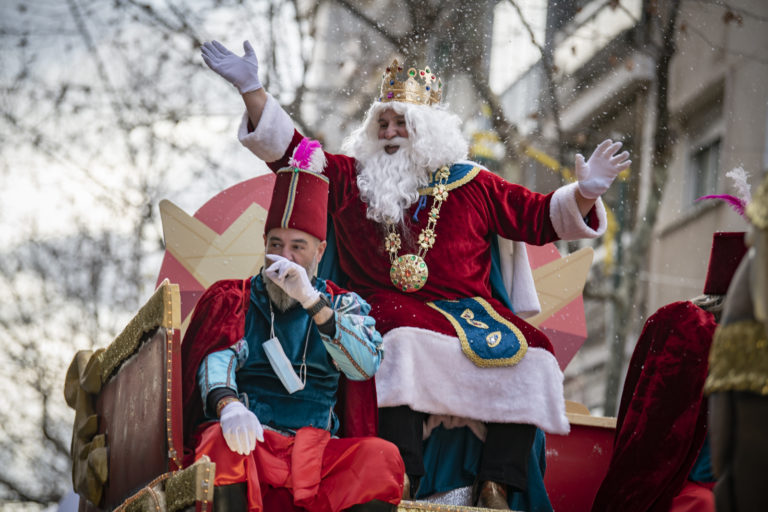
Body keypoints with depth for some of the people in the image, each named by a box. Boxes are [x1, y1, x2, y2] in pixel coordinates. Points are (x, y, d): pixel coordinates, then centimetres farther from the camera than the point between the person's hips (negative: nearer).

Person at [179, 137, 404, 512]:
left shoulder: (344, 305, 19)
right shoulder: (233, 298, 18)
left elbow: (365, 366, -1)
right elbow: (217, 358, -1)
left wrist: (312, 301, -11)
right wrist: (227, 403, -25)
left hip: (314, 451, 1)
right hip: (251, 439, -1)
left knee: (382, 457, -30)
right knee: (224, 442, -37)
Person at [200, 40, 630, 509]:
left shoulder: (471, 185, 15)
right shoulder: (350, 179, 16)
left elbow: (542, 217, 14)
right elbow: (287, 149, 12)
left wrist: (584, 194, -4)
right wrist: (252, 89, 3)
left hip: (470, 308, 2)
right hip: (393, 309, -2)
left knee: (531, 358, -24)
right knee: (404, 345, -38)